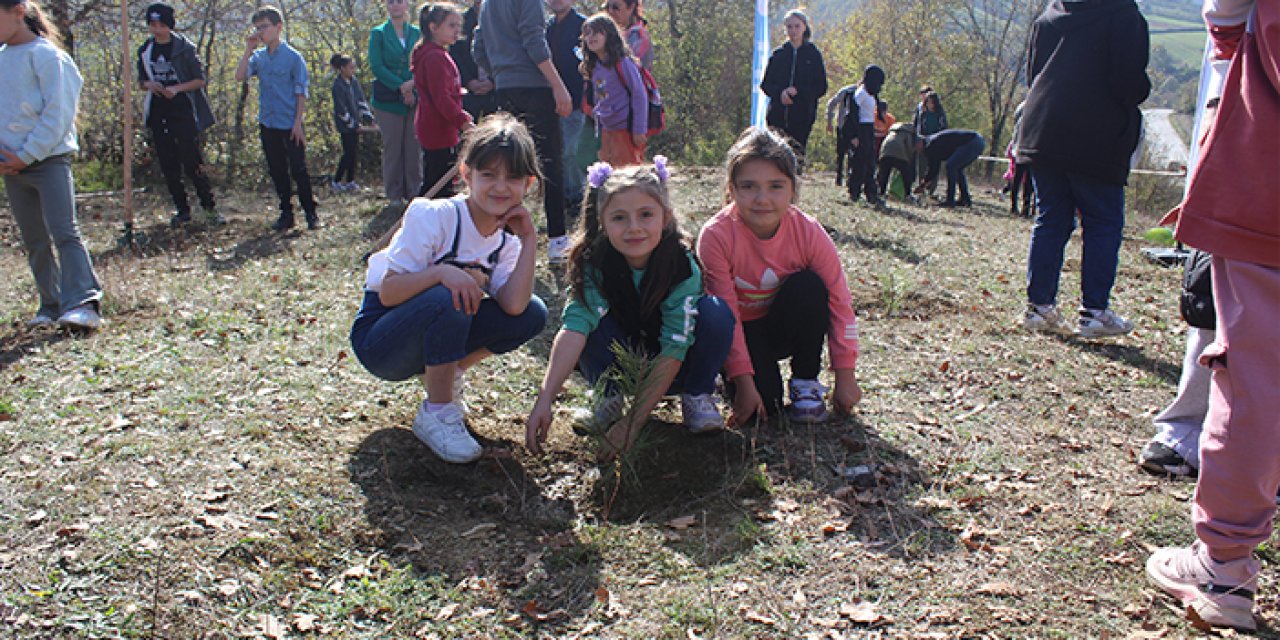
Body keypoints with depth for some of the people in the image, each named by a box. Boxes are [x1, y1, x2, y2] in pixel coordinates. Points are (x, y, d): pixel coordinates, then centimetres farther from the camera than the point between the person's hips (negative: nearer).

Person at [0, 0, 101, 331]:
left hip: (49, 159, -7)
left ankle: (83, 304, -18)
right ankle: (51, 307, 14)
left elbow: (58, 114, -11)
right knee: (34, 241, 8)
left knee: (64, 231, -15)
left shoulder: (46, 55, -6)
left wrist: (27, 156, -13)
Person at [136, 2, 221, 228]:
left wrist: (177, 88, -18)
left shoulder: (185, 47, -4)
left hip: (183, 112, -5)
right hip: (158, 114, 5)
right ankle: (182, 210, 14)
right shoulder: (145, 50, 10)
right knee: (168, 166, 6)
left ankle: (209, 207, 2)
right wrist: (149, 85, -5)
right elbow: (141, 80, 18)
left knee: (192, 163, -8)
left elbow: (200, 80, -3)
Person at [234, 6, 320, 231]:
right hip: (267, 125, 5)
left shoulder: (293, 56, -6)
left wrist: (298, 122, -11)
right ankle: (286, 214, 19)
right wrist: (249, 49, -7)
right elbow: (240, 76, -6)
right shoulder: (258, 57, 7)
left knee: (299, 170, -2)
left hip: (290, 125, -5)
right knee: (277, 172, 10)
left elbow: (301, 92, -6)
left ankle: (311, 213, 9)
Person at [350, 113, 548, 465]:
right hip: (378, 338, -5)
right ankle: (437, 413, -17)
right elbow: (387, 292, -26)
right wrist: (441, 272, -40)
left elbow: (513, 306, -21)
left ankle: (447, 376, 4)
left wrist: (529, 241, -22)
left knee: (532, 314, -12)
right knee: (447, 299, -37)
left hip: (433, 336, 6)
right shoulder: (432, 216, -21)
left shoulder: (507, 238, -4)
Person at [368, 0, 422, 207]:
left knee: (414, 147, 1)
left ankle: (414, 191, 10)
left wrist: (413, 84, -14)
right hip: (388, 99, -2)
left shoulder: (417, 33, 10)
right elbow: (376, 66, -4)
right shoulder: (378, 33, 4)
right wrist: (401, 86, -13)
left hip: (414, 97, 2)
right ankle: (395, 194, 9)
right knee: (392, 147, 1)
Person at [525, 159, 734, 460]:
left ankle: (697, 395, -4)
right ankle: (609, 396, -4)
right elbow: (575, 326, -36)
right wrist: (545, 399, -50)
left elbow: (673, 349, -29)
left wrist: (632, 423, -33)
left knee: (716, 311, -28)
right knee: (593, 316, -29)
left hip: (671, 369, 0)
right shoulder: (593, 263, -23)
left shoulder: (684, 266, -26)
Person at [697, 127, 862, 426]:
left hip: (790, 327, 2)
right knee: (763, 406, -26)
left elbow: (839, 302, -13)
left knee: (809, 286, -29)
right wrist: (744, 382, -24)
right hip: (743, 332, -2)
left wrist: (845, 376, -15)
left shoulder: (809, 232, -19)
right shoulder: (716, 235, -25)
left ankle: (806, 382, -10)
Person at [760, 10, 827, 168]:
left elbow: (821, 87, 4)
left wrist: (798, 92, -12)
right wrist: (780, 93, -11)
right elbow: (765, 84, 10)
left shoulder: (813, 54, 6)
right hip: (777, 116, 2)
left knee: (797, 154, -7)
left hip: (802, 117, -1)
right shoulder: (778, 54, 11)